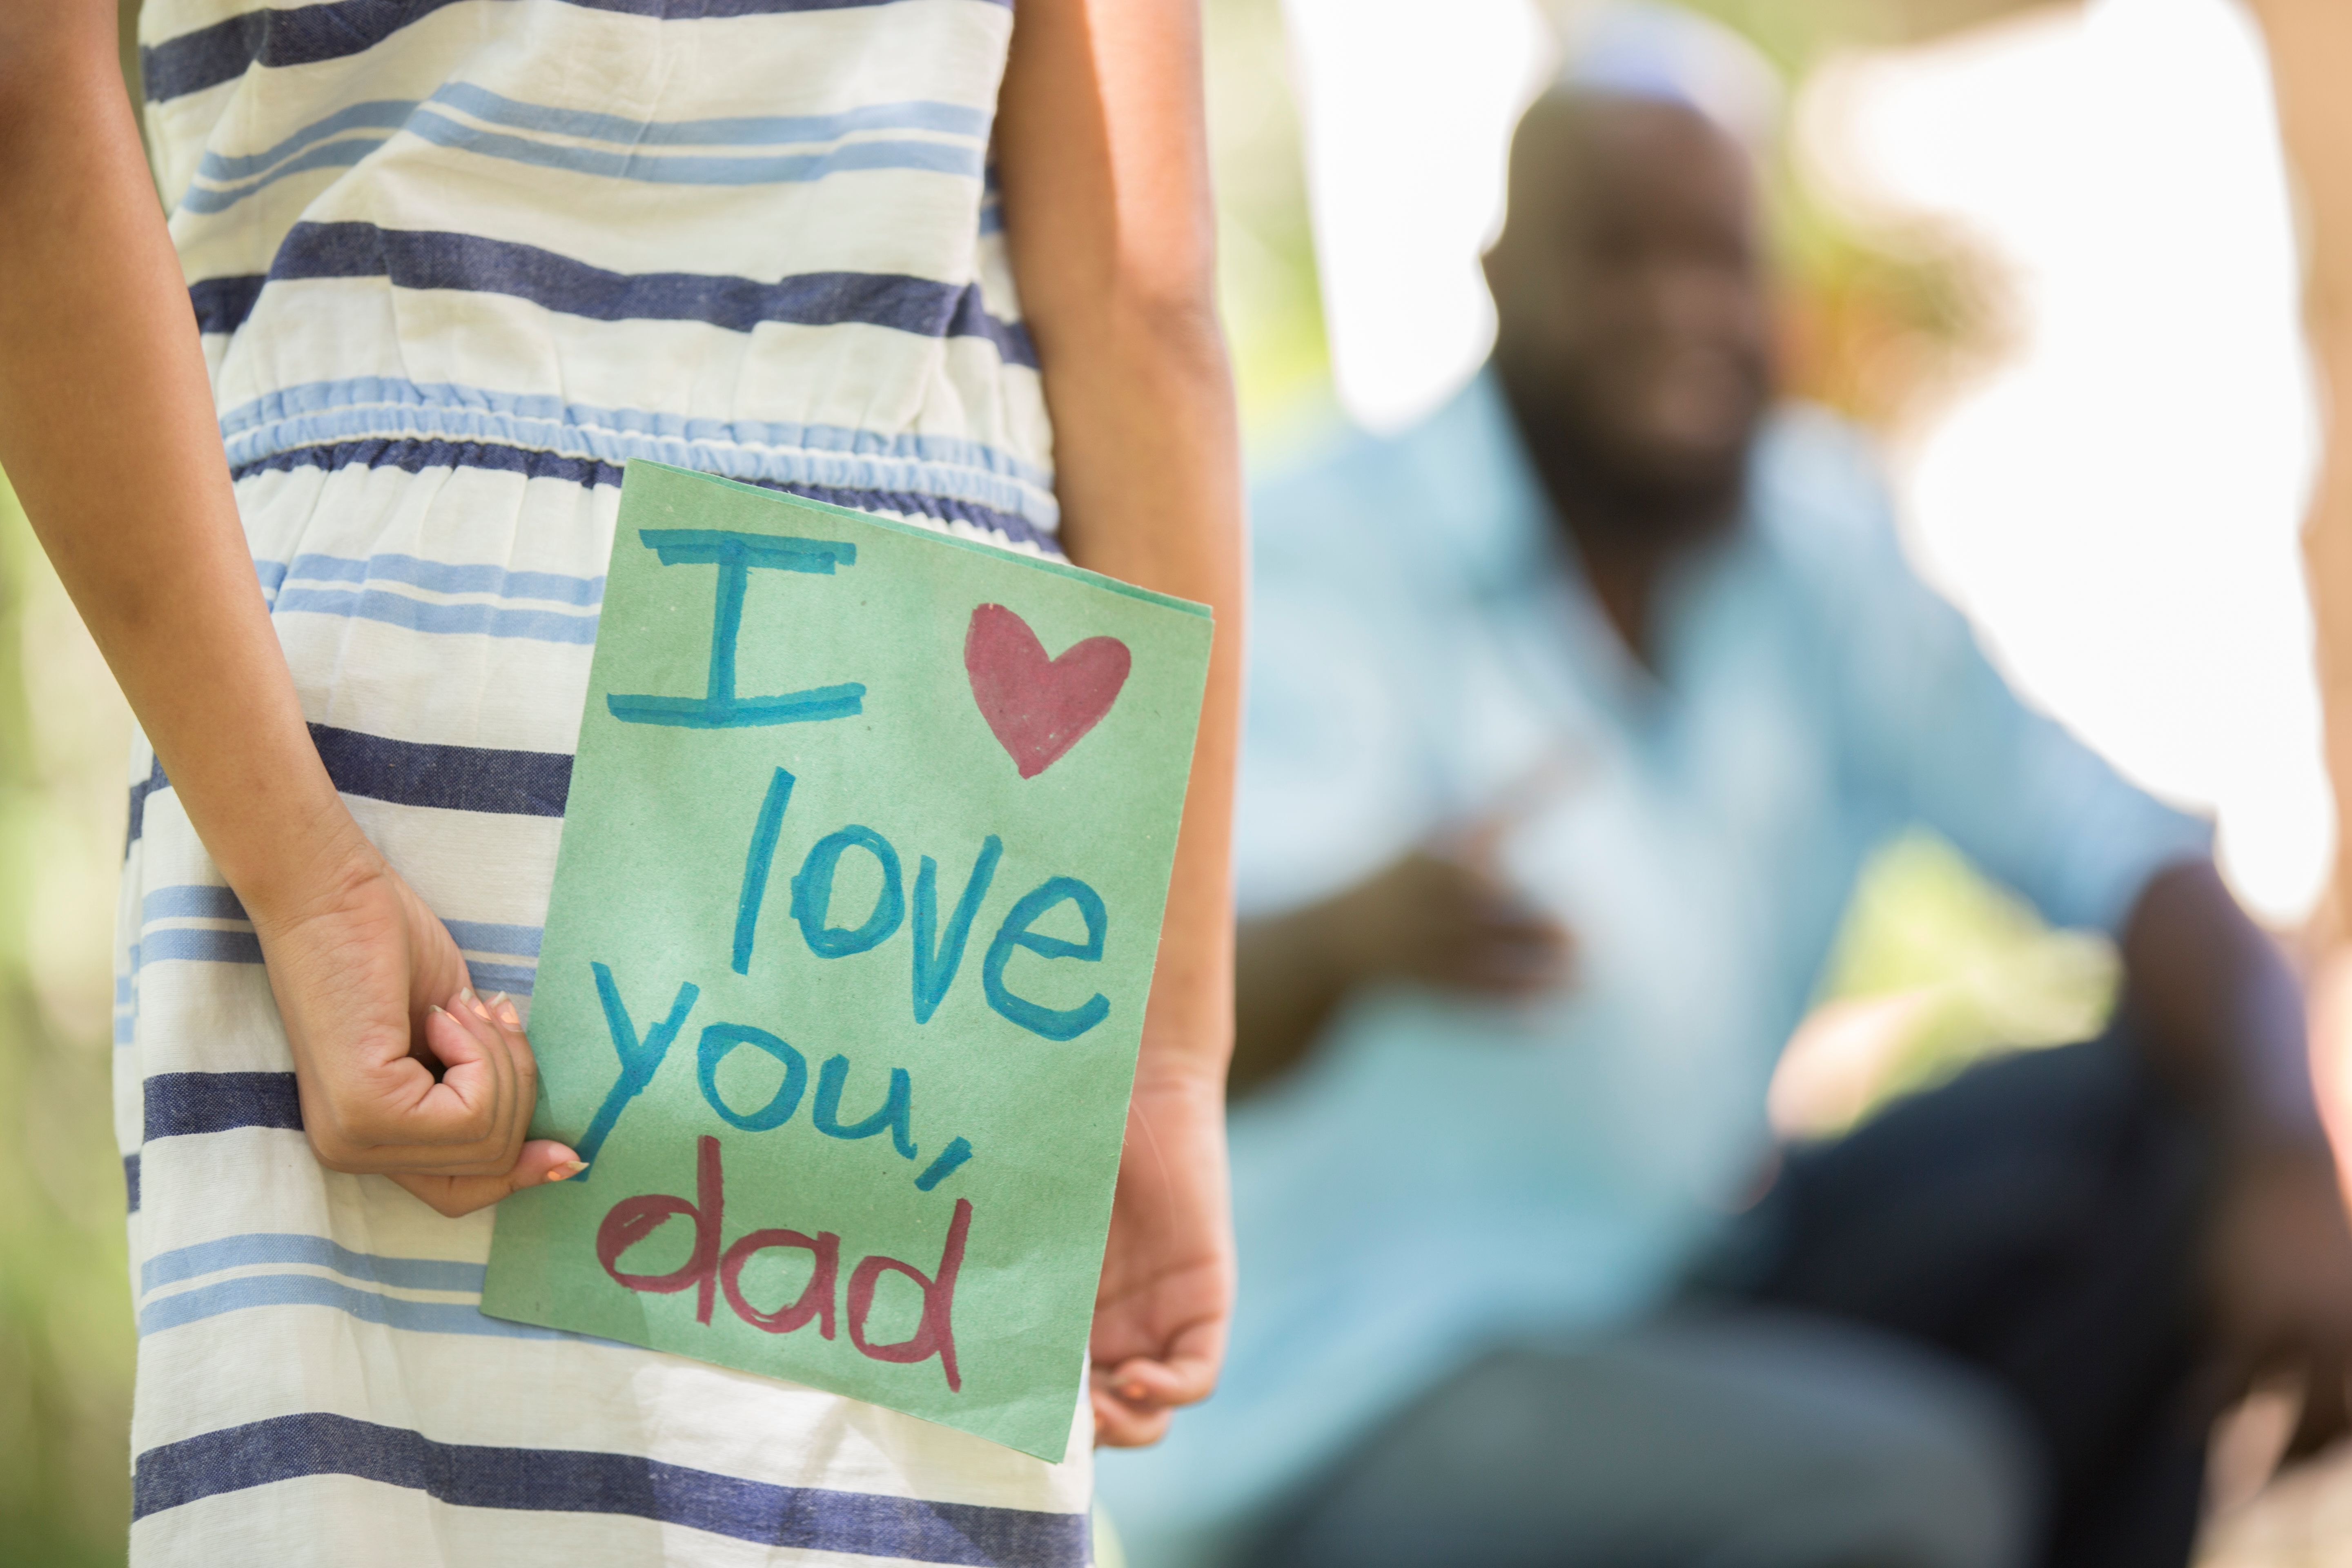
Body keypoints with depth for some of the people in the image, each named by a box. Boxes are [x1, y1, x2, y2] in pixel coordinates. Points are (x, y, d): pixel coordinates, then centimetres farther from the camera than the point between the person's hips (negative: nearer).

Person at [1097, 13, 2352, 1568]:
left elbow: (2143, 869, -5)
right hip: (1334, 1415, -7)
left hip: (1670, 1292, 7)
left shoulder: (1820, 544, 1)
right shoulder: (1322, 557, -18)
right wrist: (1357, 932, -58)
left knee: (2165, 1122, -6)